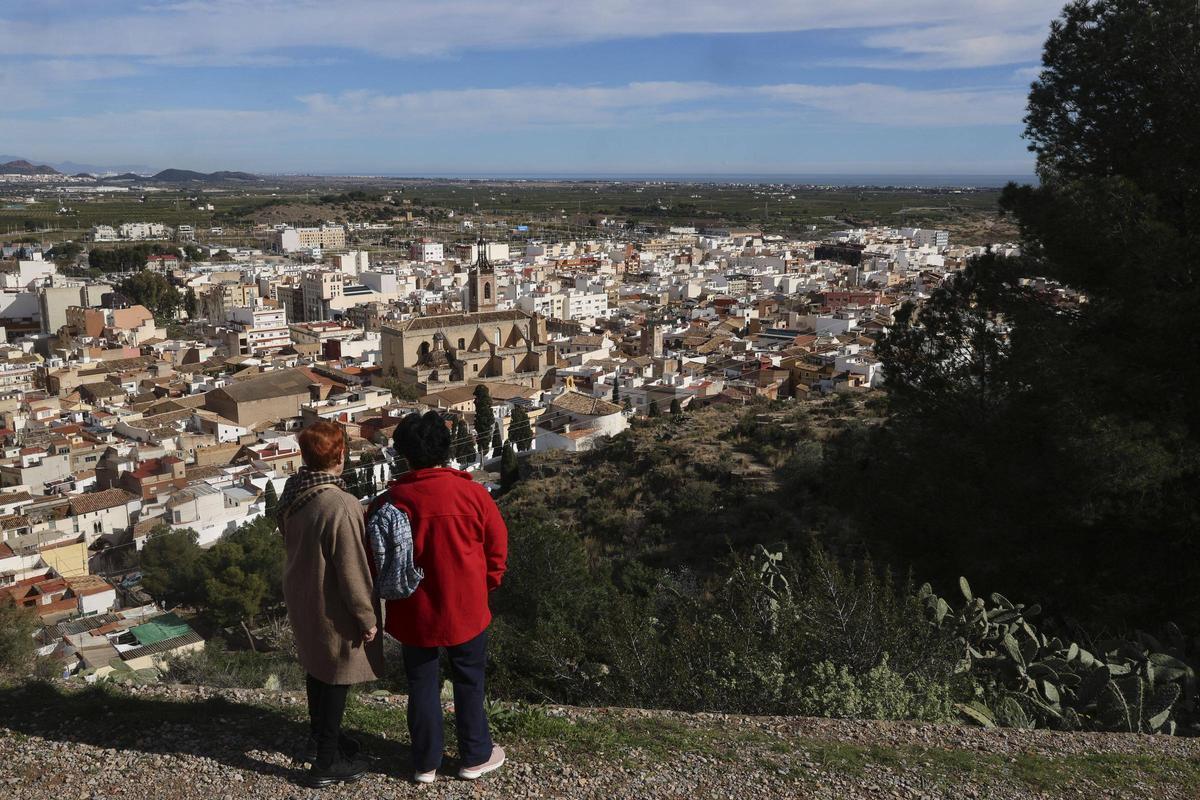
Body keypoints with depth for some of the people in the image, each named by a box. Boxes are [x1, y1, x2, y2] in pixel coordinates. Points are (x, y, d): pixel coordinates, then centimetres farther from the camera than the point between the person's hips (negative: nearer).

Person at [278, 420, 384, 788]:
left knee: (317, 667, 25)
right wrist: (367, 616, -13)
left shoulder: (293, 493, -6)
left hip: (300, 596, 8)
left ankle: (319, 737, 45)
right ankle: (327, 761, 23)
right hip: (332, 606, -8)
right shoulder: (342, 507, -32)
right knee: (336, 678, 9)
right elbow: (352, 570, -25)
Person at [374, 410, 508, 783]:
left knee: (422, 683, 17)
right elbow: (497, 547, -5)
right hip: (465, 609, -1)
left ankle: (426, 762, 29)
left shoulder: (392, 499, -13)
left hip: (413, 613, 1)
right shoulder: (472, 493, -15)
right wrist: (485, 586, 11)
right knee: (469, 682, 17)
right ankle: (475, 756, 31)